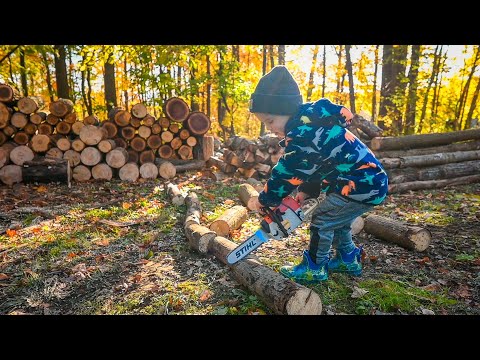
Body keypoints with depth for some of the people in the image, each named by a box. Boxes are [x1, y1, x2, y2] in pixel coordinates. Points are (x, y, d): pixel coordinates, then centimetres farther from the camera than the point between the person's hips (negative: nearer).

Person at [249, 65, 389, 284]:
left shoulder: (304, 133, -26)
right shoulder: (307, 124, 6)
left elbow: (286, 172, -19)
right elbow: (311, 167, 15)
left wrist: (264, 200, -6)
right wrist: (305, 192, 9)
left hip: (363, 185, -10)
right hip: (369, 179, 10)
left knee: (322, 220, -2)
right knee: (337, 219, 22)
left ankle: (314, 268, 14)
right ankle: (349, 260, 38)